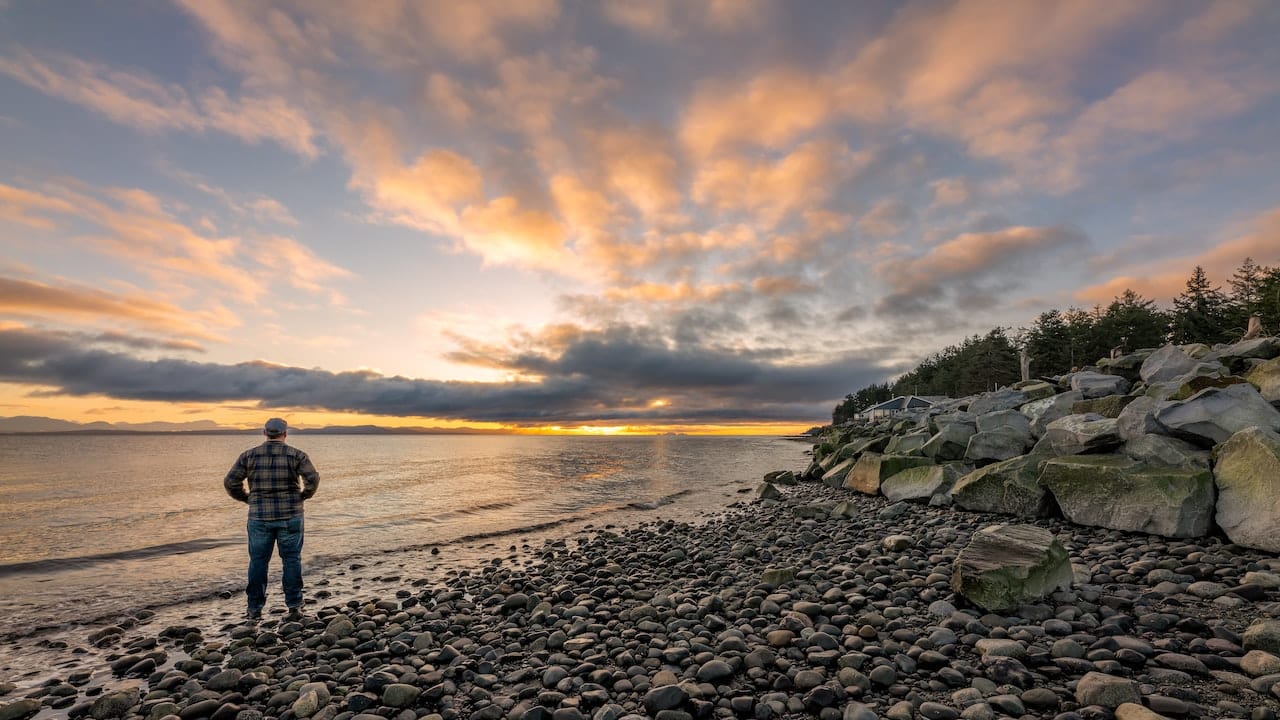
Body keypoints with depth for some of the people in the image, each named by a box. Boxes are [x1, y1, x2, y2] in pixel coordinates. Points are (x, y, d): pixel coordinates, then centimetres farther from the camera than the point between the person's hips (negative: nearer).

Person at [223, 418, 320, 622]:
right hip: (290, 516, -1)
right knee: (292, 560, 7)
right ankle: (295, 606, 10)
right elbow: (313, 478, -15)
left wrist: (247, 498, 13)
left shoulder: (248, 456, 1)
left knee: (258, 561, 13)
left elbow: (230, 482, -1)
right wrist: (303, 496, 2)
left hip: (259, 516, 2)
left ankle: (254, 610, 19)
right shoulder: (296, 455, -6)